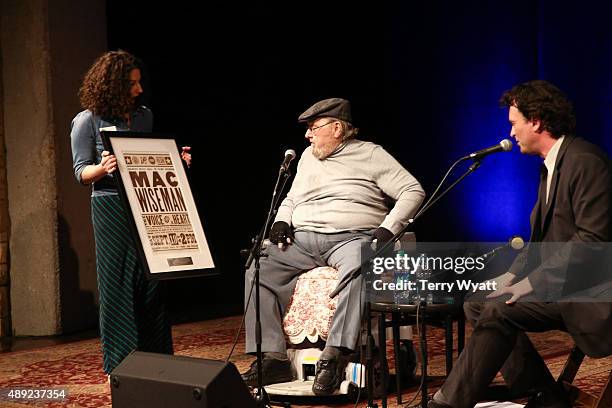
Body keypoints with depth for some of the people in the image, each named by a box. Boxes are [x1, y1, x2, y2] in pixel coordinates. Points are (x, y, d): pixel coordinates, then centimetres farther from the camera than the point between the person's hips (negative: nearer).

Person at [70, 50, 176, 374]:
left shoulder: (144, 116, 11)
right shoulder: (87, 121, -3)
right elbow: (81, 172, -4)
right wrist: (103, 168, -24)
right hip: (111, 210, -4)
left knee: (153, 283, 4)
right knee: (118, 284, -1)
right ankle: (119, 365, 7)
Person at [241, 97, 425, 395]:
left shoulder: (371, 155, 6)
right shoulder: (309, 156, 23)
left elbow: (413, 191, -1)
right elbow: (291, 199, 32)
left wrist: (387, 229, -12)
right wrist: (282, 221, 10)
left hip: (352, 237, -5)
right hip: (303, 238, 5)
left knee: (358, 267, -40)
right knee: (258, 265, -20)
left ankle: (334, 357, -45)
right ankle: (272, 358, -23)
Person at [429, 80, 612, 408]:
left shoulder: (585, 161, -16)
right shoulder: (551, 165, 15)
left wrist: (535, 281, -21)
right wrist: (513, 276, 1)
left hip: (585, 288, -10)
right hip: (559, 281, 10)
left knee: (499, 311, -24)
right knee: (477, 303, 1)